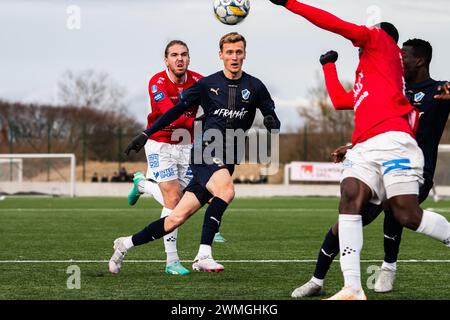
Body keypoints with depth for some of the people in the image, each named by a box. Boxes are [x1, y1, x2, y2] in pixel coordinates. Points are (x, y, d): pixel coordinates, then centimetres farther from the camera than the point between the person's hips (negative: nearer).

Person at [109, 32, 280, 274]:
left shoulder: (255, 88, 6)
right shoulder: (207, 84, 3)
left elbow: (273, 121, 9)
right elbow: (177, 110, 11)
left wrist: (272, 122, -17)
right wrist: (146, 134, 8)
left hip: (226, 161, 3)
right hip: (204, 153, -3)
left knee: (177, 218, 1)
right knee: (226, 190, -34)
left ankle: (126, 244, 18)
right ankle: (203, 255, -33)